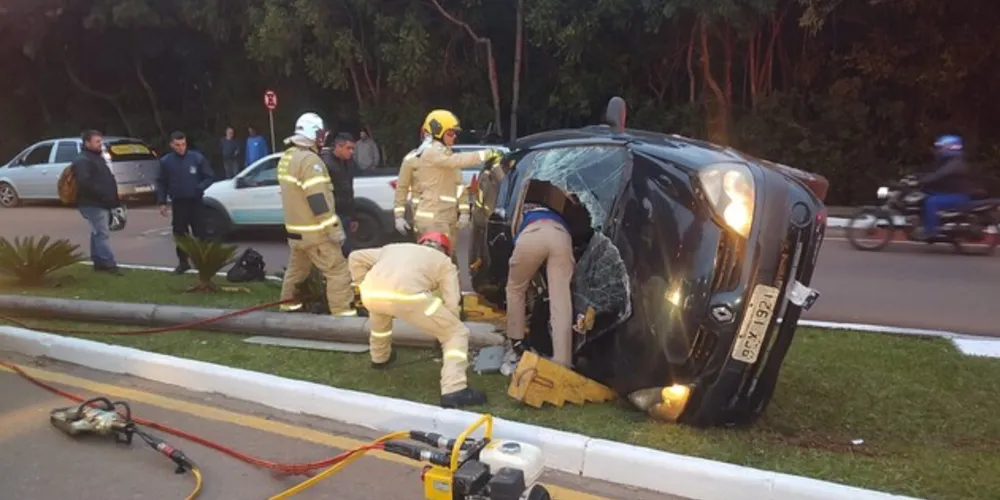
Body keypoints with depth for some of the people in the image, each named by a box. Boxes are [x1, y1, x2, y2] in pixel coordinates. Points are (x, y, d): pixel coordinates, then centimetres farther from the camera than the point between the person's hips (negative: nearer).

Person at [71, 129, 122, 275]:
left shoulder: (98, 158, 20)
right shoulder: (82, 160, -13)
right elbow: (84, 182, -26)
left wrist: (112, 198, 17)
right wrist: (102, 194, -25)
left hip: (102, 203, 10)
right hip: (92, 204, -10)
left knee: (98, 233, 14)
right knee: (103, 233, -12)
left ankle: (99, 262, 21)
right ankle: (109, 264, -13)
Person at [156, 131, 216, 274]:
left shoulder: (197, 158, -5)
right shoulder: (165, 161, 0)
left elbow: (210, 177, -1)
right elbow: (161, 183, 6)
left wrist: (200, 188, -17)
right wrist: (162, 202, 0)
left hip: (195, 202, -2)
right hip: (178, 203, 2)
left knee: (200, 233, -2)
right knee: (180, 234, 9)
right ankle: (183, 262, 22)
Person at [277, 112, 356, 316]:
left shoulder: (287, 157, 10)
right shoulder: (309, 159, -20)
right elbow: (318, 200, -25)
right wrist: (334, 228, -22)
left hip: (295, 227, 10)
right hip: (314, 231, -10)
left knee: (297, 267, 24)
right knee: (338, 271, -5)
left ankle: (288, 301, 35)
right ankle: (342, 310, -4)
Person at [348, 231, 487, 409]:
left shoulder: (395, 247, 38)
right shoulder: (445, 262, 27)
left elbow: (355, 257, 31)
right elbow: (451, 305, 16)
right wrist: (443, 330, 30)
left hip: (371, 294, 5)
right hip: (408, 296, -5)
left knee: (380, 311, 43)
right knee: (457, 333, 12)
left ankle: (380, 357, 61)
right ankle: (454, 391, -2)